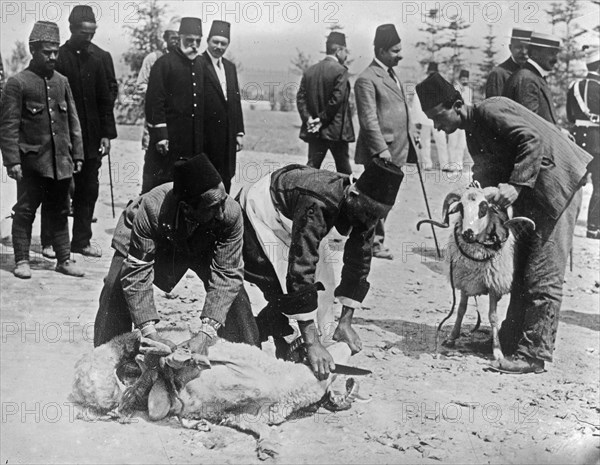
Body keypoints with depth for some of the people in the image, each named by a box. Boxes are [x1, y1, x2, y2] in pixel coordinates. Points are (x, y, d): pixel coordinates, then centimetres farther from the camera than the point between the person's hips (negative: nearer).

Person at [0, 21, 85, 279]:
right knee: (25, 211, 3)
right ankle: (22, 260, 12)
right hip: (32, 161, -4)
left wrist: (77, 155, 9)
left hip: (61, 161, 5)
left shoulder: (62, 81, 9)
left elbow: (73, 120, 13)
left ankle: (64, 259, 19)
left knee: (60, 211, 11)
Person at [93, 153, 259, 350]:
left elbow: (227, 274, -34)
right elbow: (136, 273, -38)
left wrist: (206, 332, -43)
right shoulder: (152, 208, -43)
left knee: (231, 289, -16)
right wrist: (150, 333, -44)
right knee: (116, 286, -19)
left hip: (201, 245, 1)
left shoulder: (231, 213, -38)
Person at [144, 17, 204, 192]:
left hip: (197, 142, 6)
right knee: (164, 181, -2)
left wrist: (204, 136, 12)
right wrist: (159, 135, -15)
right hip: (171, 140, -6)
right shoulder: (164, 64, -5)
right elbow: (154, 101, -10)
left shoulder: (202, 64, 14)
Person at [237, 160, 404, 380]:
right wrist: (310, 342, -46)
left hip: (292, 220, 8)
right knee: (284, 291, -19)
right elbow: (300, 270, -46)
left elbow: (359, 262, -9)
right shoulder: (318, 205, -43)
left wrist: (346, 322, -10)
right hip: (260, 213, -7)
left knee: (322, 282, 1)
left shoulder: (363, 206, -19)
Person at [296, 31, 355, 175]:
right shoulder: (341, 71, -10)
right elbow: (336, 100, -17)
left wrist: (308, 119, -2)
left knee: (312, 167, 7)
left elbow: (300, 98, 3)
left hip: (314, 131, 5)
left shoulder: (309, 71, 8)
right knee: (344, 171, 7)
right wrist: (322, 119, -9)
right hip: (336, 131, -5)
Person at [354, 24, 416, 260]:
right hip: (380, 152, -9)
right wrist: (381, 149, -23)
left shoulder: (391, 74, 18)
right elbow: (369, 119, -18)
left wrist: (408, 144, 18)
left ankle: (374, 239, 23)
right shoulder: (367, 79, -12)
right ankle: (375, 243, 8)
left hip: (396, 150, 9)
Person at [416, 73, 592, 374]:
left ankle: (533, 355, -5)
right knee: (522, 272, 13)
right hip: (529, 194, 10)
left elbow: (532, 139, -25)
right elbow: (489, 174, 12)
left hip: (555, 184, -10)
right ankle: (512, 341, 21)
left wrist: (516, 185, -29)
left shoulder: (491, 110, -14)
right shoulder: (472, 133, 13)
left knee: (543, 276, -8)